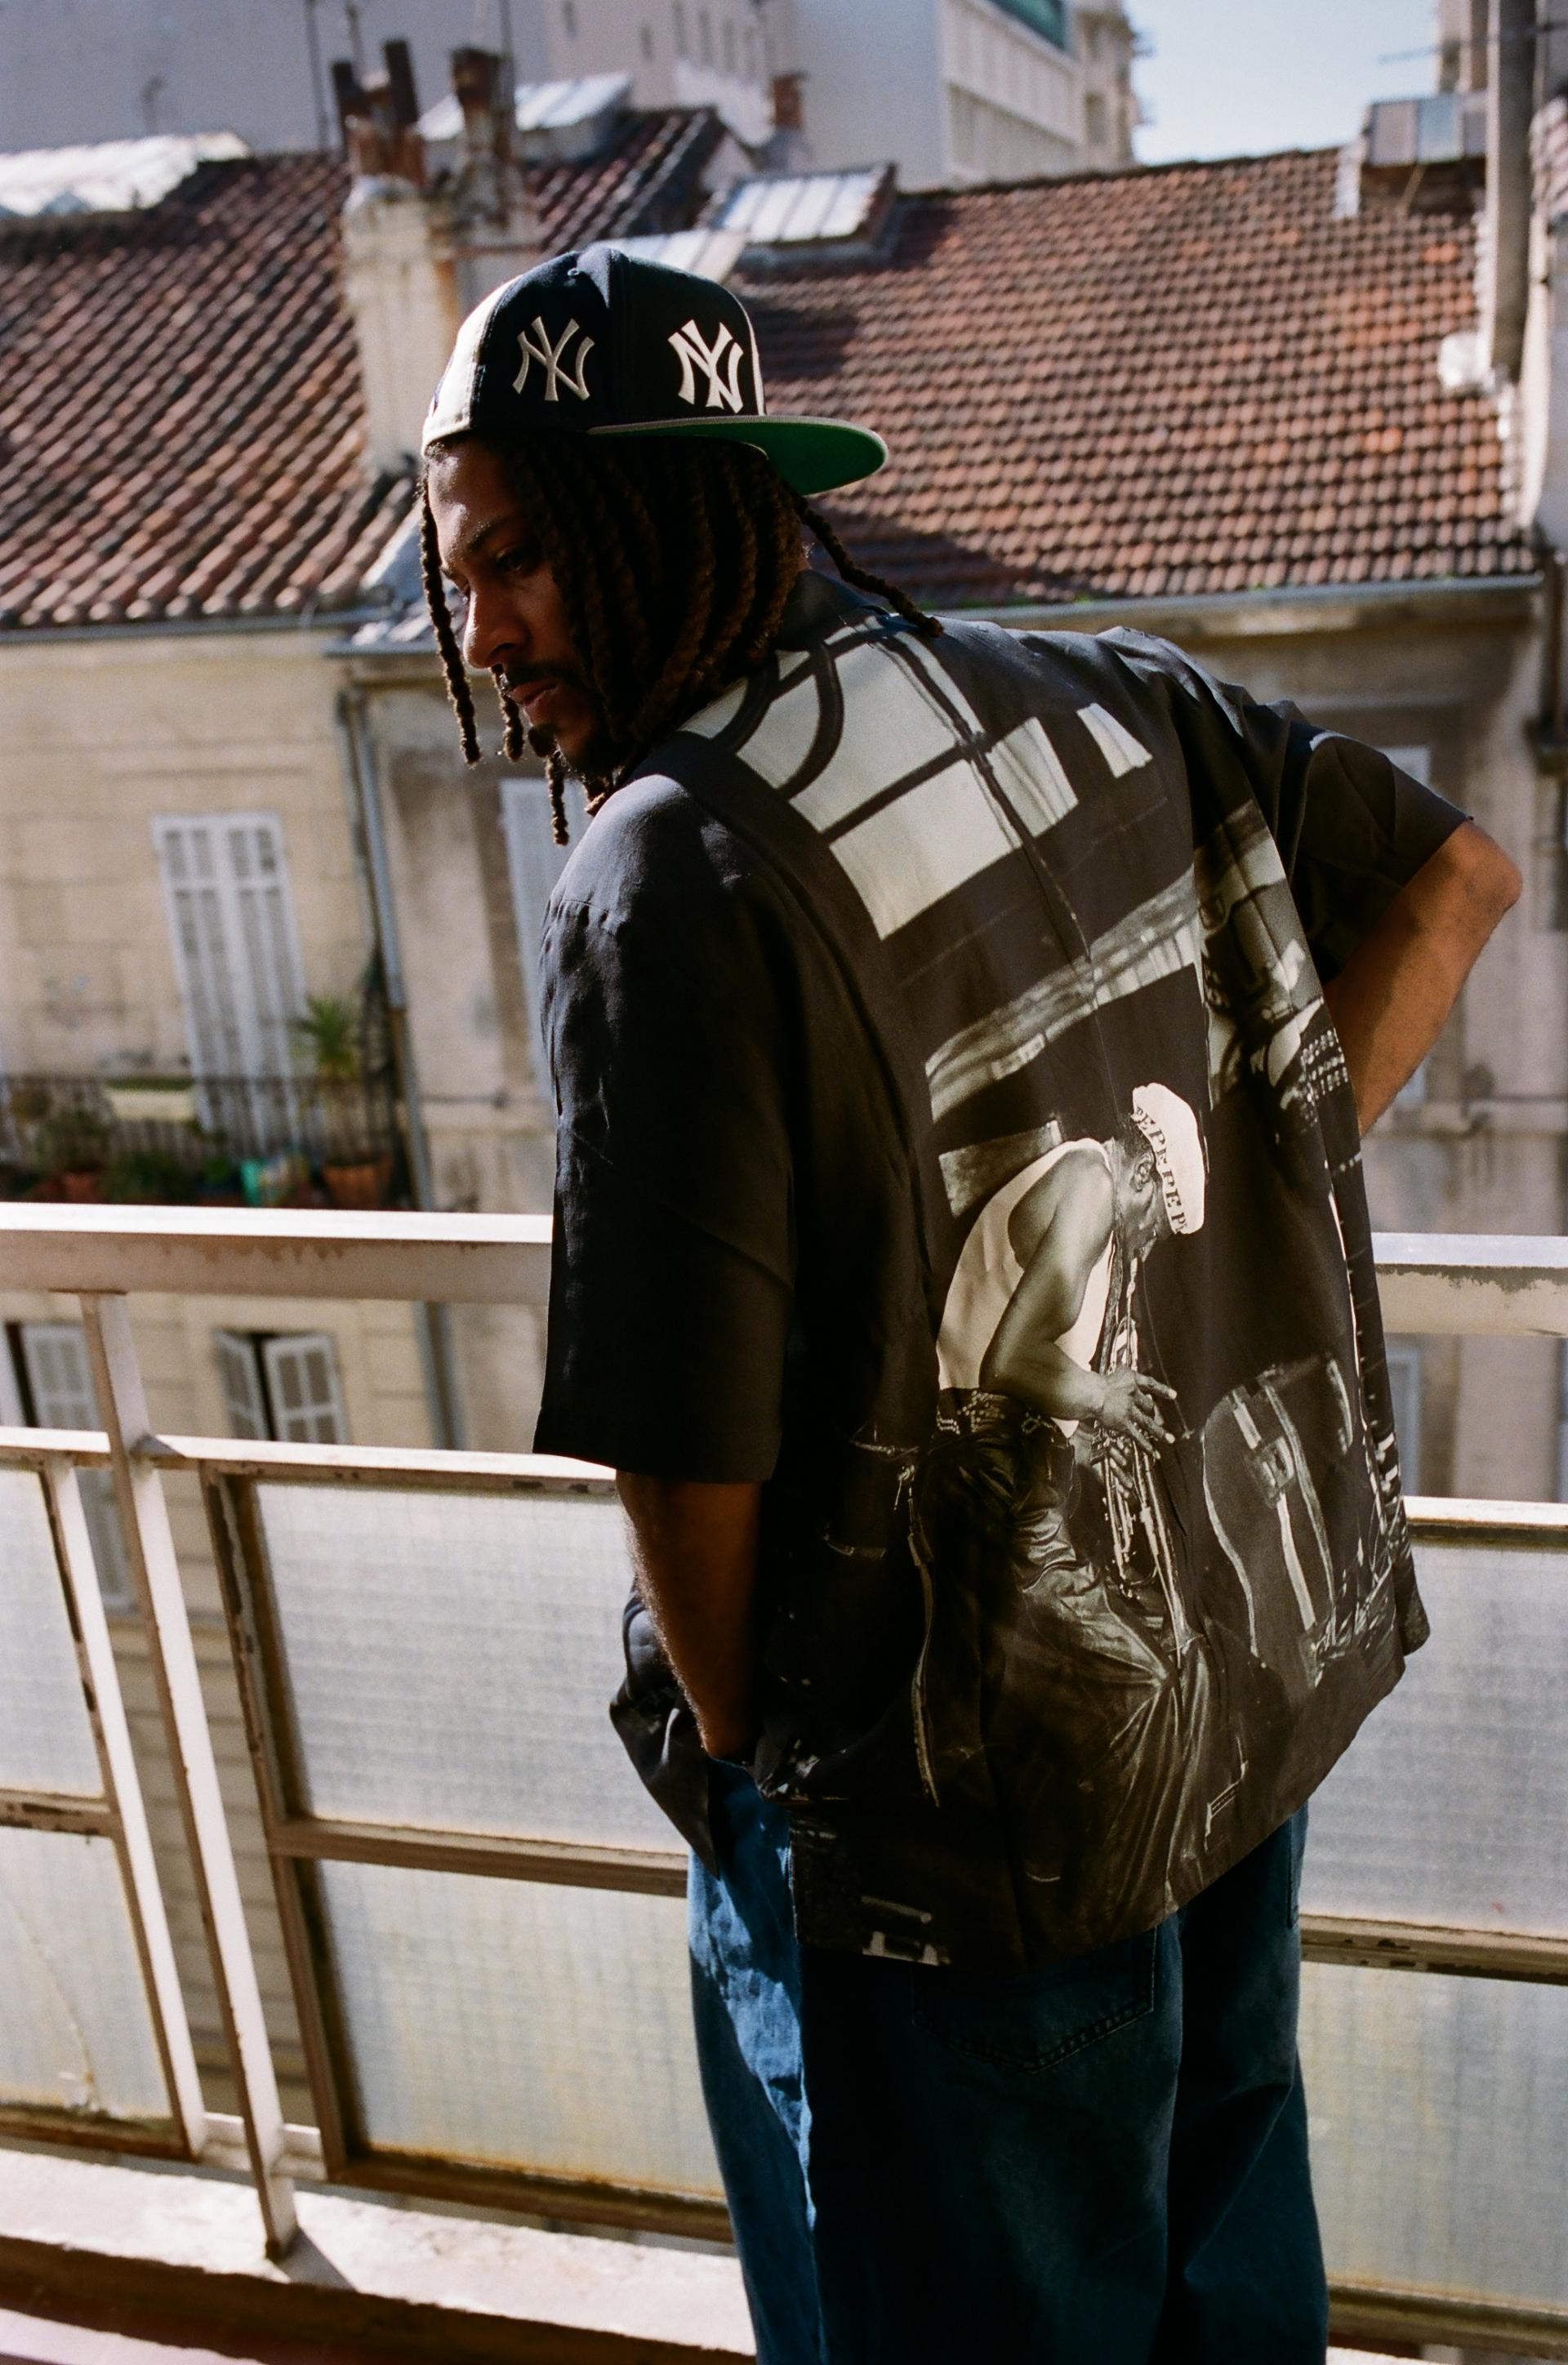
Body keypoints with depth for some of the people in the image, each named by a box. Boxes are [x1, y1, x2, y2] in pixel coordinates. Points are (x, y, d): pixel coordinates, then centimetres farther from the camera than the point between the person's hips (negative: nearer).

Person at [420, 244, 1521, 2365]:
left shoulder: (670, 878, -24)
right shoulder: (1099, 694, -3)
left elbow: (693, 1447, -24)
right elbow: (1454, 875, 5)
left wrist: (732, 1734, -4)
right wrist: (1216, 1226, 4)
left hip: (972, 1802, -6)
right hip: (1271, 1659, 7)